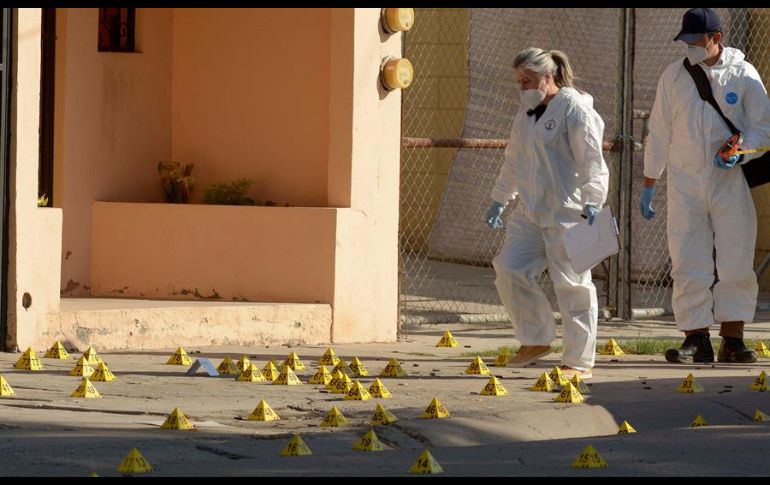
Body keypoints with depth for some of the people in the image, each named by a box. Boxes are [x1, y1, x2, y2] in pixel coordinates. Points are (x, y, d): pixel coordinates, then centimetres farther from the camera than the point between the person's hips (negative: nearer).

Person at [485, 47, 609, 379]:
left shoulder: (574, 109, -9)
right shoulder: (527, 111, 17)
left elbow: (591, 160, -15)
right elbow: (513, 159, 27)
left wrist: (592, 202, -22)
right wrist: (500, 199, 29)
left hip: (566, 213, -8)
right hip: (529, 212, 8)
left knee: (571, 283, -4)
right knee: (509, 271, 2)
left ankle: (580, 361, 3)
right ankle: (536, 340, 18)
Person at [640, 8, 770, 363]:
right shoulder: (673, 77, 6)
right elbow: (659, 134, 11)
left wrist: (740, 154, -16)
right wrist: (649, 186, 10)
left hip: (731, 183, -1)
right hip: (685, 184, 1)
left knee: (736, 264, -1)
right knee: (688, 265, -4)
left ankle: (732, 340, 7)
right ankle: (696, 340, 1)